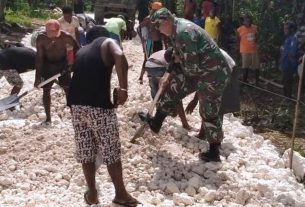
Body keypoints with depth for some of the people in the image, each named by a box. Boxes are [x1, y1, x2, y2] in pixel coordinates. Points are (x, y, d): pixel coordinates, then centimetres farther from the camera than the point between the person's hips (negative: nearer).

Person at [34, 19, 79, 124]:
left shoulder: (66, 37, -23)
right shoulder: (41, 38, -21)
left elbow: (77, 49, -5)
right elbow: (39, 57, -15)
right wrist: (38, 76, -14)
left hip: (62, 64, 0)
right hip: (48, 65, 1)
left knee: (68, 90, -1)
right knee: (46, 90, 2)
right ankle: (48, 117, 14)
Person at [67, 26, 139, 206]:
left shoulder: (81, 52, 24)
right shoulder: (107, 43, 7)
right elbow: (120, 57, -17)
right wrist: (123, 88, -19)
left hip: (76, 104, 6)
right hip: (98, 105, -5)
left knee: (85, 151, 16)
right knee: (111, 151, 7)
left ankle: (92, 193, 28)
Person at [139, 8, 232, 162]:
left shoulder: (184, 32, -27)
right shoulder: (176, 31, 6)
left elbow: (192, 65, -27)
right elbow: (178, 56, 20)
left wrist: (179, 61, -6)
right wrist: (168, 73, 12)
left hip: (213, 74, -10)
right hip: (198, 70, 10)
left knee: (210, 113, 1)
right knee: (173, 87, 14)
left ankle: (214, 152, 17)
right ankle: (156, 122, 29)